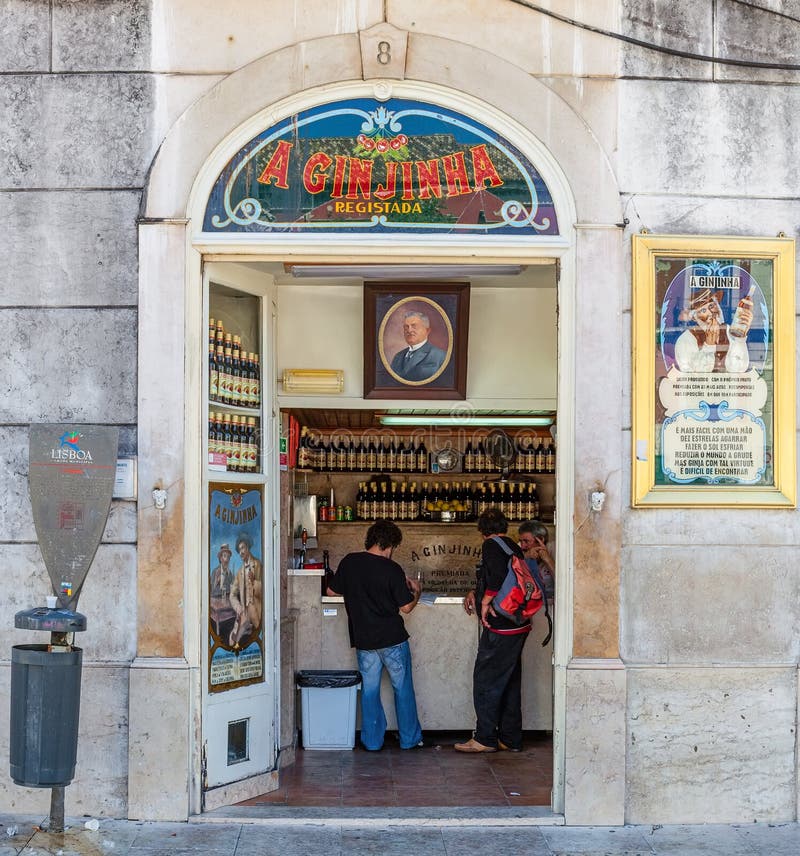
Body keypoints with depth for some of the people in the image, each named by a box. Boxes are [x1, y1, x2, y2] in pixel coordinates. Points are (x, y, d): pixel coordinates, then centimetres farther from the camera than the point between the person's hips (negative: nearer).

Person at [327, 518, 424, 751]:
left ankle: (372, 740, 14)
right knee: (403, 688, 11)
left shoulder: (349, 562, -3)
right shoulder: (392, 569, -14)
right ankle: (410, 739, 18)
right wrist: (416, 591, 10)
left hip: (363, 639, 3)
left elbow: (332, 590, 10)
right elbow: (406, 607, -9)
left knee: (369, 689, 12)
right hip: (392, 639, -3)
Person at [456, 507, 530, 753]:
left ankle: (485, 738, 4)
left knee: (486, 680, 0)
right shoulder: (513, 547, 15)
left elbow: (497, 576, -27)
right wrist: (476, 593, 20)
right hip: (518, 625, 9)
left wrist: (485, 602, -15)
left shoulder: (491, 545, -11)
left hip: (500, 627, -9)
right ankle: (511, 739, 20)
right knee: (510, 682, 14)